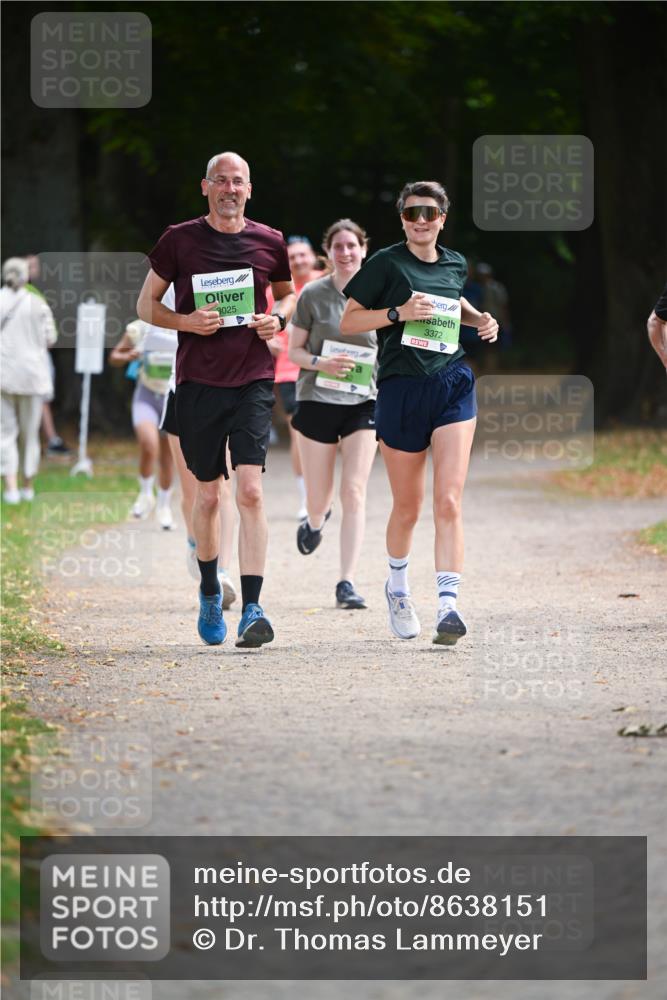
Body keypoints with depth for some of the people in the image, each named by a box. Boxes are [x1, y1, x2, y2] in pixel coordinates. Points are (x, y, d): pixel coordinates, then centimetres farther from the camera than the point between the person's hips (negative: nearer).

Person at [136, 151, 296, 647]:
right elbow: (146, 304, 8)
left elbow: (288, 294, 22)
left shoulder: (269, 242, 5)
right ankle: (209, 592, 32)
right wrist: (185, 321, -11)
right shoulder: (180, 240, 1)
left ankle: (252, 609, -17)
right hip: (198, 379, 0)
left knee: (250, 490, -14)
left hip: (253, 380, 0)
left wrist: (278, 318, 0)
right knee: (208, 494, 8)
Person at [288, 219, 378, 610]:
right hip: (317, 400, 0)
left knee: (354, 492, -12)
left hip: (364, 402, 0)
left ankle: (347, 584, -11)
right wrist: (321, 363, -17)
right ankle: (315, 521, 47)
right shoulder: (313, 295, -2)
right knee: (318, 499, 7)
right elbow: (294, 350, 3)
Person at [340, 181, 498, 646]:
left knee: (449, 503, -12)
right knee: (408, 507, 10)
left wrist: (480, 319, 13)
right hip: (402, 389, -2)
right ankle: (398, 586, 38)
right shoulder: (387, 264, -3)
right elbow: (348, 322, -3)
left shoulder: (455, 263, 11)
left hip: (453, 384, 2)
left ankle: (448, 606, -19)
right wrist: (399, 313, -16)